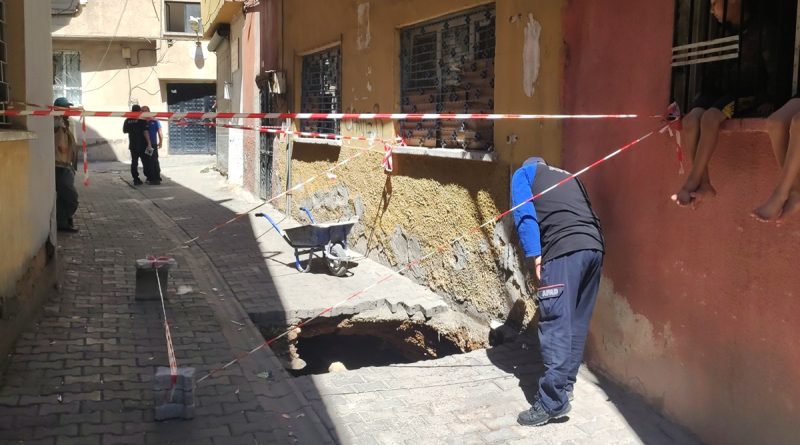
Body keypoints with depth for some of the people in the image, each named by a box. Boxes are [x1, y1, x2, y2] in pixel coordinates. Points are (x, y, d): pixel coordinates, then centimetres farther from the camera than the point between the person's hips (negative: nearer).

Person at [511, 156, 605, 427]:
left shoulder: (524, 174, 17)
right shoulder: (569, 177, 35)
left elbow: (525, 215, 1)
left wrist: (533, 256, -5)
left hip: (564, 250, -6)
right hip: (595, 247, 7)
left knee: (556, 324, -9)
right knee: (577, 323, 14)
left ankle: (553, 401, -11)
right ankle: (565, 384, 23)